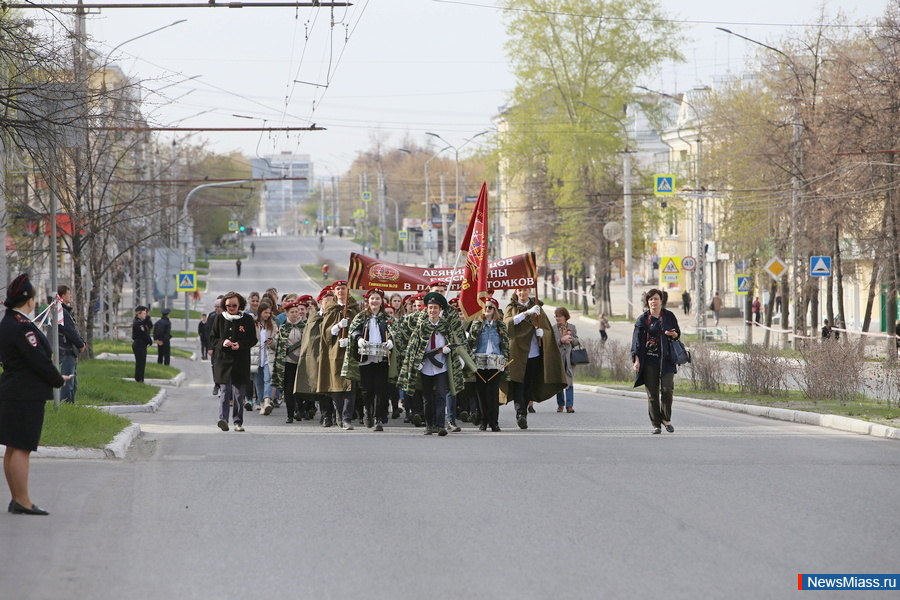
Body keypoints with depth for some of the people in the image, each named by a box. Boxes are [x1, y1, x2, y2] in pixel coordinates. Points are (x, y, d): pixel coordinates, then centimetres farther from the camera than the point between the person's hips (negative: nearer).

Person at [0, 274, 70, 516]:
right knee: (22, 448, -7)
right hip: (27, 394, -10)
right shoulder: (21, 326, -18)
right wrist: (59, 380, -3)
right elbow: (39, 360, -19)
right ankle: (22, 502, -4)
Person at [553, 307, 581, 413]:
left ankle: (569, 405, -11)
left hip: (569, 357, -1)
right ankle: (560, 404, 16)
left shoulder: (572, 327, 10)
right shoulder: (553, 329, 6)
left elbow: (577, 342, 10)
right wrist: (561, 340, -15)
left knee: (569, 381, -8)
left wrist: (571, 338, -9)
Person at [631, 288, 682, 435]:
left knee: (667, 388, -13)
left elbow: (678, 333, 15)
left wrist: (673, 334, -10)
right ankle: (656, 424, 6)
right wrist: (636, 359, -10)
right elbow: (637, 340, 1)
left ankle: (666, 418, 6)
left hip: (666, 358, 0)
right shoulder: (642, 319, 5)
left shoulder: (669, 316, 7)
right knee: (652, 393, -1)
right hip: (649, 360, 0)